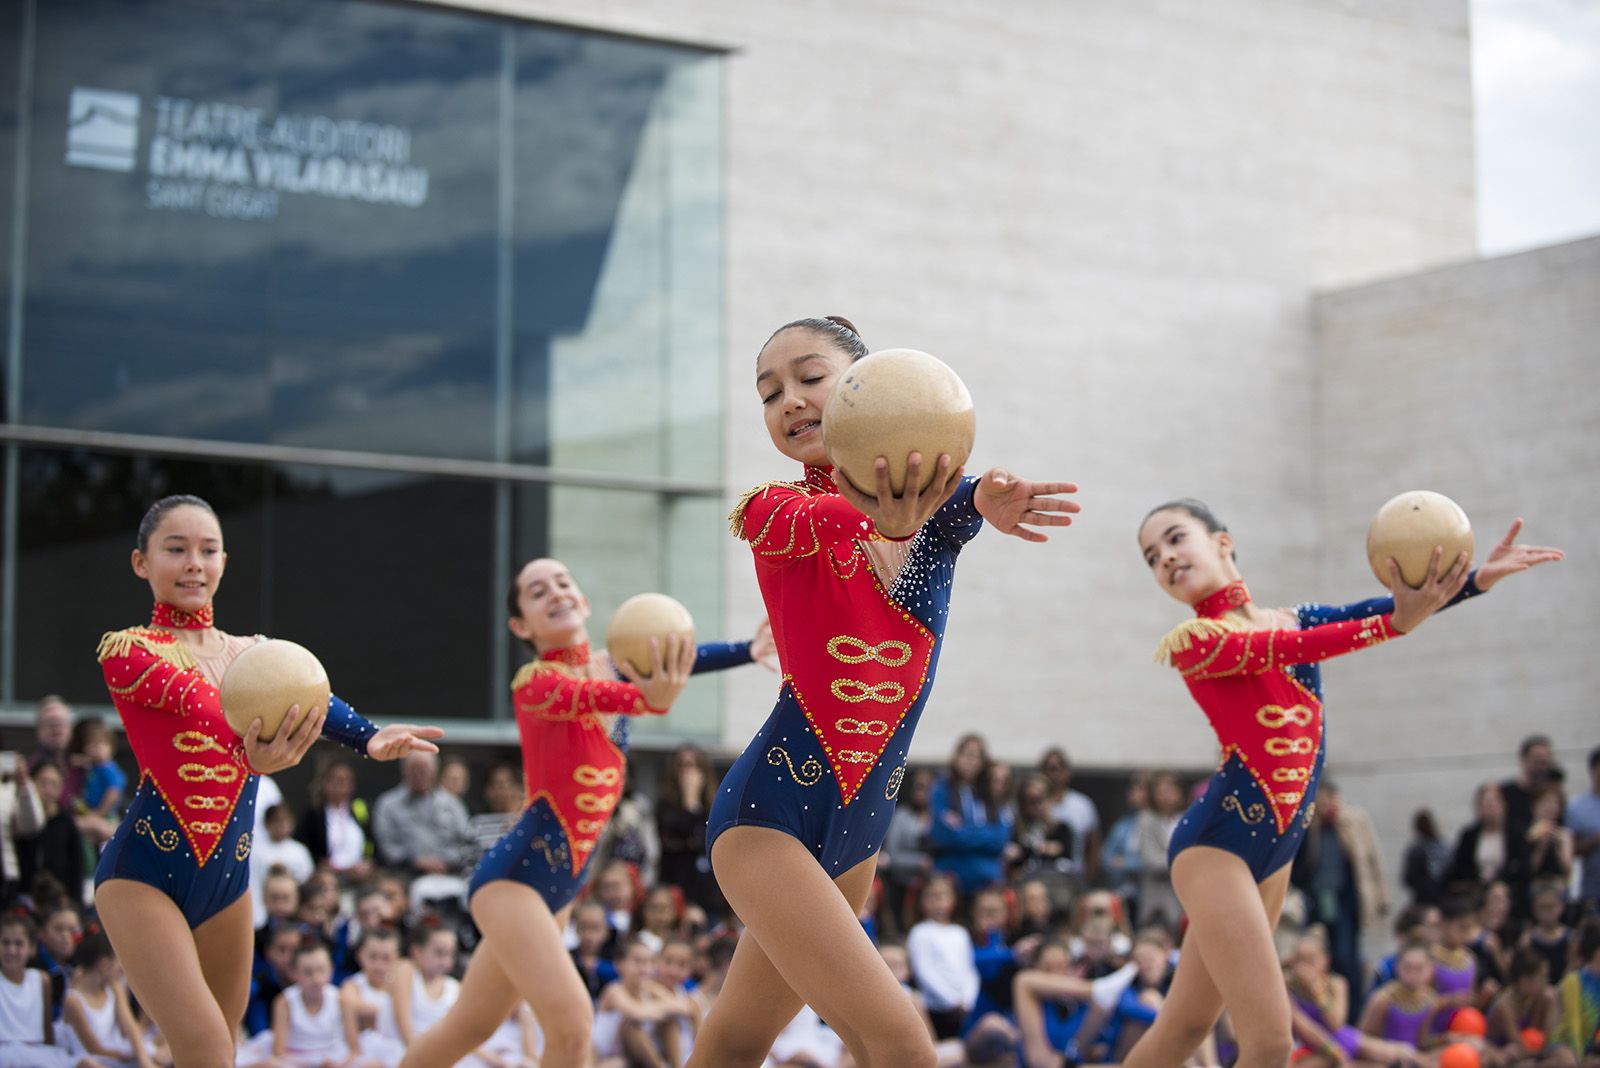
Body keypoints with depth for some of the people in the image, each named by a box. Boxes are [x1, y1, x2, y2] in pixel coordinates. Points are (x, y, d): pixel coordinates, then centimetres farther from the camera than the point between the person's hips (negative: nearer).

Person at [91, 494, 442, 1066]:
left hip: (227, 875, 6)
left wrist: (369, 737, -35)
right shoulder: (127, 650, -6)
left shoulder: (252, 654, 10)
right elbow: (196, 703, -27)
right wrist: (251, 753, -49)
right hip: (145, 871, -6)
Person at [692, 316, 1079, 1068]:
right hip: (770, 806, -5)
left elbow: (960, 497, -23)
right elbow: (817, 522, -30)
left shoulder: (925, 501, 2)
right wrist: (881, 518, -55)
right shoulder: (774, 513, -6)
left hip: (860, 820, 5)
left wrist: (982, 500, -49)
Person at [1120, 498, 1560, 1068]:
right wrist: (1396, 621, -35)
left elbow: (1358, 613, -2)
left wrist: (1479, 577, -15)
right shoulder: (1195, 640, -7)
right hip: (1216, 842, -7)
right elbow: (1292, 649, -22)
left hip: (1274, 851, 7)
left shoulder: (1293, 619, 12)